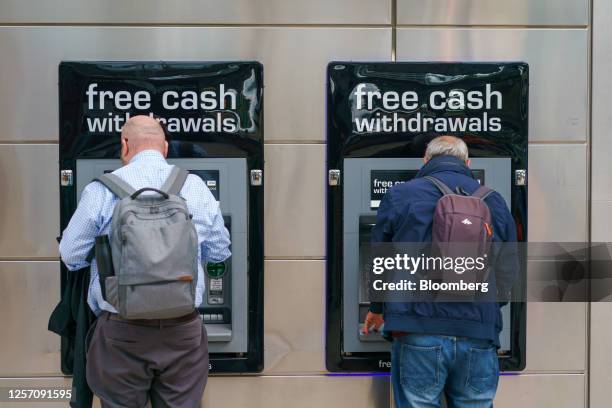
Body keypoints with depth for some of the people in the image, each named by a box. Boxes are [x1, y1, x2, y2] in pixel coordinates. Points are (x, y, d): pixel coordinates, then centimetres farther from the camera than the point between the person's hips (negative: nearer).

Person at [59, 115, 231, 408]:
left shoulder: (102, 190, -7)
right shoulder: (197, 187, 1)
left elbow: (71, 256, 2)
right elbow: (219, 252, 12)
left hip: (122, 333, -2)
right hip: (184, 331, 2)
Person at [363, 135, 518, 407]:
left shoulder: (399, 196, 2)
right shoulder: (495, 202, 10)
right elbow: (508, 277, 14)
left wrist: (377, 310, 28)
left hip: (418, 336, -2)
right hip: (479, 339, 3)